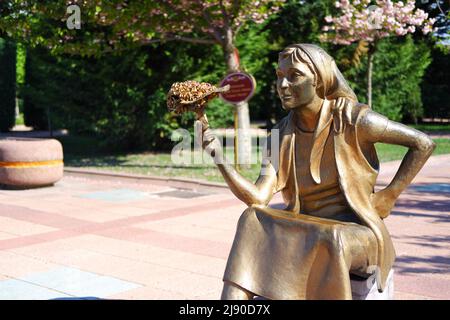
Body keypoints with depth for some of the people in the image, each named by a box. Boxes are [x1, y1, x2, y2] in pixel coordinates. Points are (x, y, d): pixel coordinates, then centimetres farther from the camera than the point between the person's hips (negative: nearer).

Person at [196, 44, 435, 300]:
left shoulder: (354, 119, -12)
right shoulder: (281, 135, 0)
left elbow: (424, 144, -4)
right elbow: (259, 198, -12)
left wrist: (387, 198, -7)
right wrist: (219, 158, -24)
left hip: (355, 231, -4)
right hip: (306, 229, 4)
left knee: (328, 241, -37)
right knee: (253, 224, -23)